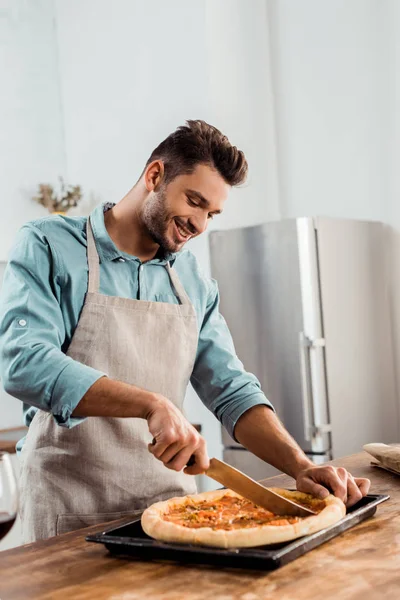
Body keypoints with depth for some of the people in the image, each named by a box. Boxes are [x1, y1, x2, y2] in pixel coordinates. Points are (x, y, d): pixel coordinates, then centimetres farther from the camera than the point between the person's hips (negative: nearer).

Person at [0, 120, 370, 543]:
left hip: (170, 503, 5)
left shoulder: (195, 285, 8)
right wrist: (152, 404, -31)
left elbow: (232, 392, 6)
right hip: (72, 513, -4)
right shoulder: (48, 247, -7)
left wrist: (301, 467, -10)